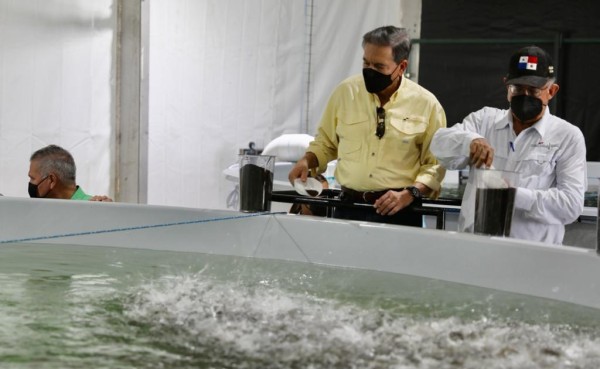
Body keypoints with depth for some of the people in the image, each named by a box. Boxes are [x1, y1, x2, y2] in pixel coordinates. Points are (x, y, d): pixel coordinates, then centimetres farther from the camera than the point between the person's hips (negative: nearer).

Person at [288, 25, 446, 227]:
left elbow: (435, 164, 0)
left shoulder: (426, 104, -2)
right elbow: (326, 142, 16)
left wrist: (409, 195, -13)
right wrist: (307, 161, -1)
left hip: (398, 213, -2)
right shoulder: (345, 92, 5)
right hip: (348, 209, 2)